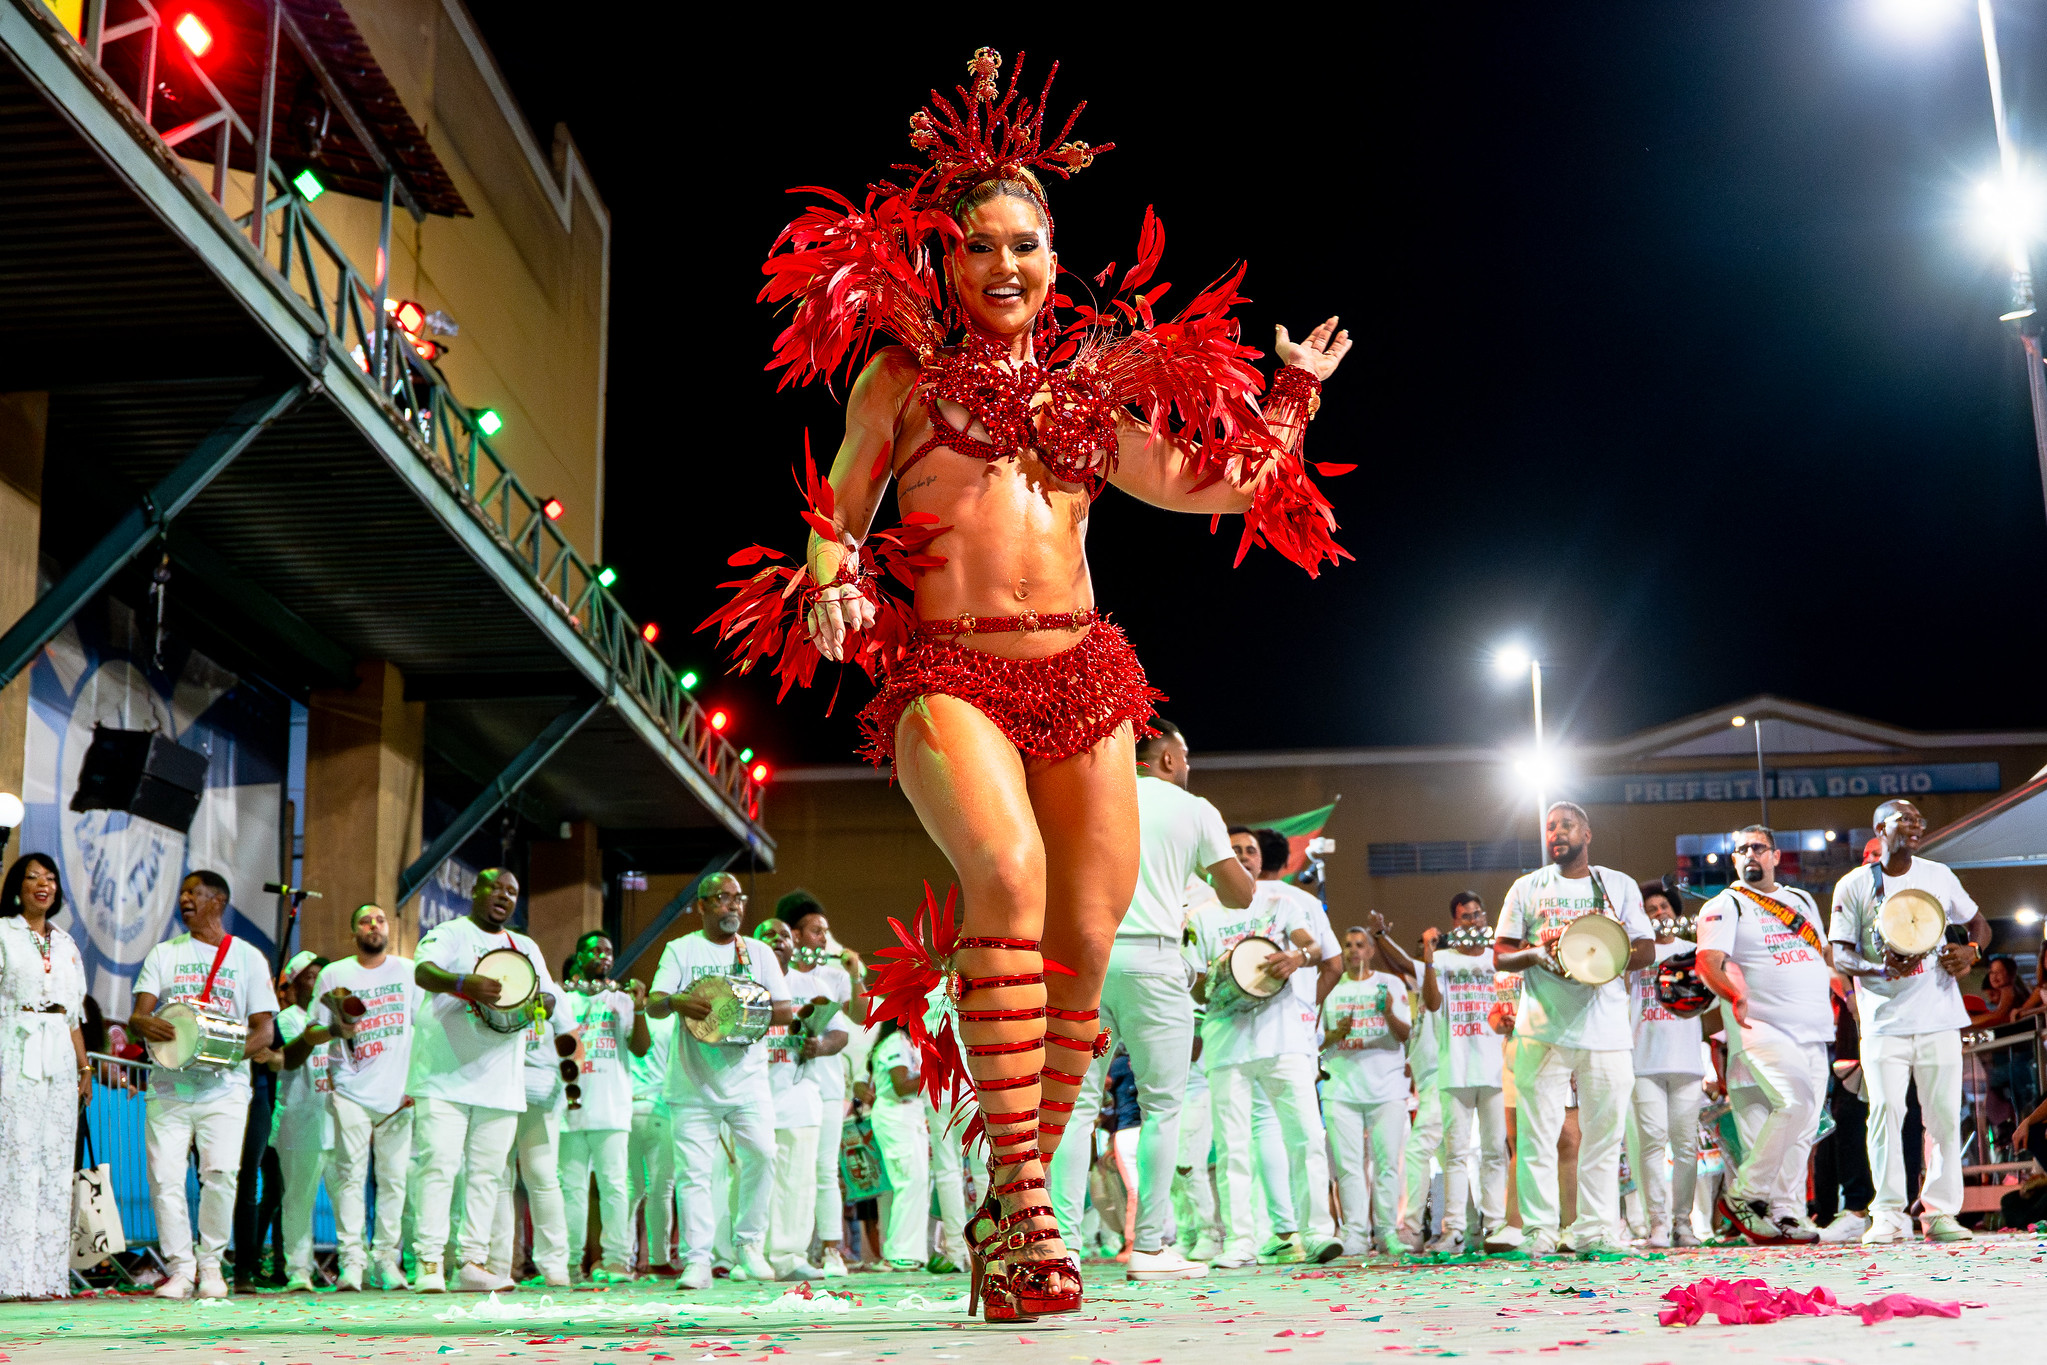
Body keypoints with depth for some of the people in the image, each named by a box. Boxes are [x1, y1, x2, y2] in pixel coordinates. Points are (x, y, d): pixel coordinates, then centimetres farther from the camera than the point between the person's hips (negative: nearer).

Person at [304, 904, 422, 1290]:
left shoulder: (408, 971, 10)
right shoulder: (334, 975, 7)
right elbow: (311, 1035, 8)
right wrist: (336, 1030, -14)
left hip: (397, 1094, 1)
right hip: (351, 1092, -1)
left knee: (393, 1177, 0)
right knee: (350, 1174, -8)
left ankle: (388, 1259, 6)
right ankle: (351, 1261, -7)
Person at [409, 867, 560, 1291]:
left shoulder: (526, 947, 20)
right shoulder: (450, 934, 2)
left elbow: (550, 998, 14)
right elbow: (423, 971, -17)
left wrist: (536, 1002, -10)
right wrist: (465, 982, -37)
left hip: (501, 1080, 5)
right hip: (445, 1076, -5)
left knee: (487, 1173, 4)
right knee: (440, 1166, -11)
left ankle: (473, 1263, 8)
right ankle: (428, 1263, -10)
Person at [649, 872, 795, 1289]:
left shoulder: (759, 952, 13)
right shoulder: (681, 949, 7)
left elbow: (787, 1010, 8)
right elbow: (652, 1005, -3)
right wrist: (675, 1001, -26)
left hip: (748, 1079, 1)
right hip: (693, 1081, -1)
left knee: (762, 1153, -15)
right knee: (694, 1169, -6)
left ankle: (749, 1246, 2)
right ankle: (697, 1261, 0)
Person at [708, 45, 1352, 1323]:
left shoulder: (1090, 387, 20)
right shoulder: (903, 374, 13)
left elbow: (1201, 483, 27)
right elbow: (837, 519, 14)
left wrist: (1291, 399, 28)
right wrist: (831, 583, -7)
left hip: (1082, 681, 4)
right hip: (946, 675, -4)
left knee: (1085, 944, -7)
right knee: (1011, 874, -30)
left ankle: (1009, 1210, 7)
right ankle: (1026, 1206, -29)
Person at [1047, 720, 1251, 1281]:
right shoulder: (1194, 810, 8)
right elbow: (1240, 895, 9)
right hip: (1151, 958, -3)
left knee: (1077, 1101, 3)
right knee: (1161, 1105, 4)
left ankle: (1063, 1240, -3)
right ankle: (1151, 1245, 2)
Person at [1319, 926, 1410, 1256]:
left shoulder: (1391, 984, 9)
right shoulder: (1330, 988, 13)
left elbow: (1403, 1035, 0)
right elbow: (1316, 1039, 13)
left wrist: (1390, 1014, -21)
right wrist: (1336, 1034, -8)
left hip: (1387, 1085, -1)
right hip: (1341, 1087, 1)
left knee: (1387, 1162, -5)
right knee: (1348, 1164, -4)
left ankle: (1387, 1232, 0)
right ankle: (1356, 1234, -3)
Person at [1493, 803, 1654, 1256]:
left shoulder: (1619, 886, 14)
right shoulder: (1527, 888, 12)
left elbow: (1646, 950, 10)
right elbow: (1500, 956, 10)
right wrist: (1538, 952, -12)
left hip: (1607, 1028, 1)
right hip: (1543, 1028, -1)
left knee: (1604, 1132, 1)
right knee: (1537, 1132, -6)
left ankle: (1596, 1230, 8)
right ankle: (1538, 1232, -2)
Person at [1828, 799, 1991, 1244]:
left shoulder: (1939, 876, 9)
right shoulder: (1853, 886, 2)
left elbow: (1979, 924, 18)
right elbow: (1840, 956, 0)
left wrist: (1970, 952, -5)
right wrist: (1881, 968, -20)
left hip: (1939, 1019, 2)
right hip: (1884, 1023, -2)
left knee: (1944, 1116, 1)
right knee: (1885, 1113, -9)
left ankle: (1940, 1212, 9)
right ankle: (1888, 1215, -4)